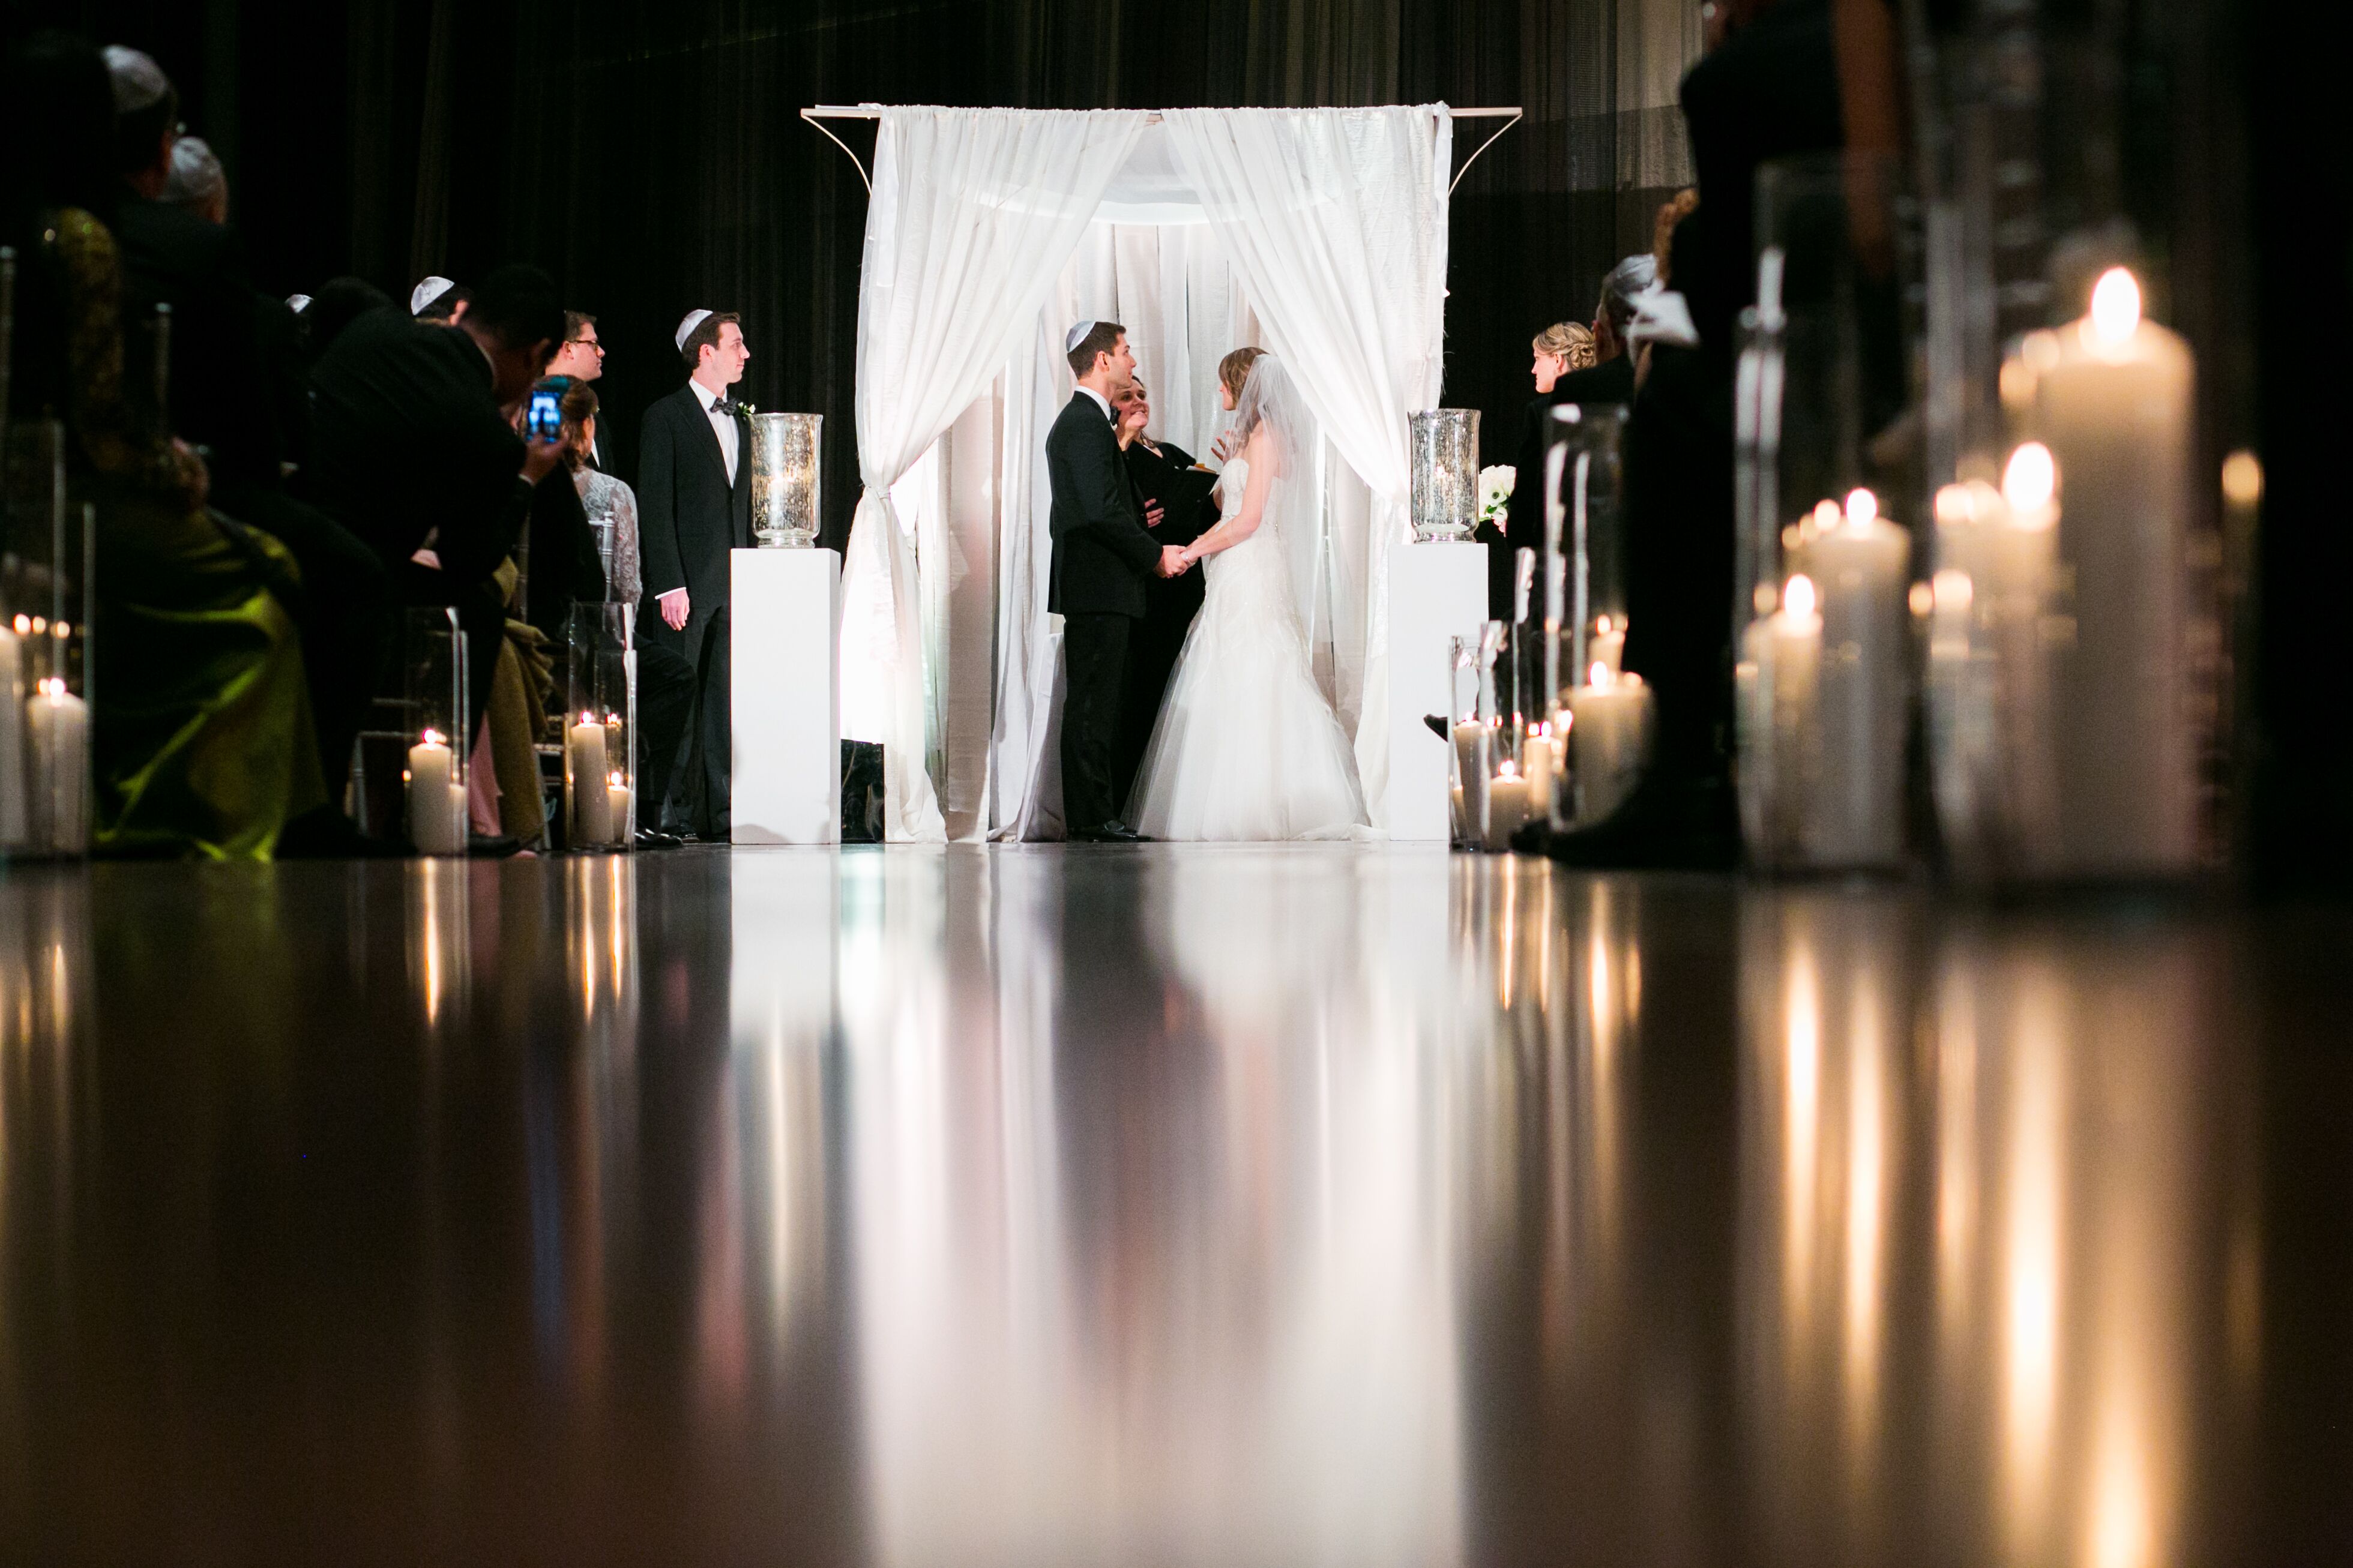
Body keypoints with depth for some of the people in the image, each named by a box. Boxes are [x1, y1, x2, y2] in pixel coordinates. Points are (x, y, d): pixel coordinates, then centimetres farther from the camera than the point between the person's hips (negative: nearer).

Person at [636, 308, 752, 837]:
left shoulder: (739, 421, 18)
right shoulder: (666, 417, -2)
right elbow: (654, 508, -8)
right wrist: (669, 585, -15)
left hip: (734, 584, 6)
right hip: (687, 586, -6)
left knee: (726, 702, 4)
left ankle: (721, 815, 5)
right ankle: (675, 815, 1)